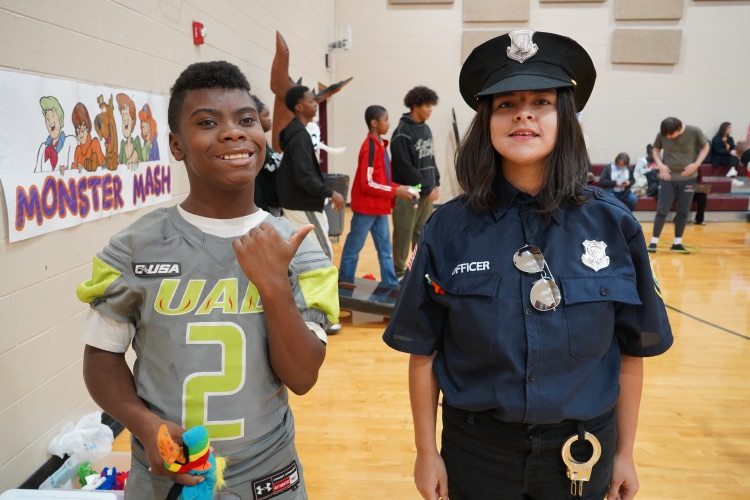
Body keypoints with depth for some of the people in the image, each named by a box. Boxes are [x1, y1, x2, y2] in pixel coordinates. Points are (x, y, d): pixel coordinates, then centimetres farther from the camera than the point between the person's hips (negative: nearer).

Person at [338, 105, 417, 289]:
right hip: (366, 207, -9)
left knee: (385, 250, 9)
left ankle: (390, 284, 14)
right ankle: (344, 279, 20)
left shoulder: (380, 144, 10)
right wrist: (396, 191, -19)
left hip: (380, 207, 9)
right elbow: (367, 184, -21)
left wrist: (401, 188, 3)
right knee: (354, 246, 6)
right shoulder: (370, 147, -17)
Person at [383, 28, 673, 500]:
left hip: (581, 453, 1)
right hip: (477, 448, -1)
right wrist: (427, 453, -2)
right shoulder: (450, 227, -12)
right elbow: (424, 351, -6)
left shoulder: (613, 224, -10)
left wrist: (624, 454, 4)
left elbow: (631, 352, -1)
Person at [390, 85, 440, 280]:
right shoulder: (402, 132, -12)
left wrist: (436, 183, 7)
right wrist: (427, 189, -13)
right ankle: (398, 271, 10)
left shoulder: (426, 129, 12)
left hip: (427, 191, 7)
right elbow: (405, 167, -17)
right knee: (404, 234, -2)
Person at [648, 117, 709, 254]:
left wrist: (696, 164, -11)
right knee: (662, 210, -4)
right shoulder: (661, 134, -9)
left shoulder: (694, 132, -12)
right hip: (668, 178, -1)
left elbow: (705, 147, 3)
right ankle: (653, 242, 3)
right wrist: (660, 165, -9)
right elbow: (656, 150, 8)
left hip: (688, 178, 1)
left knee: (683, 212, 7)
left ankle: (677, 243, 18)